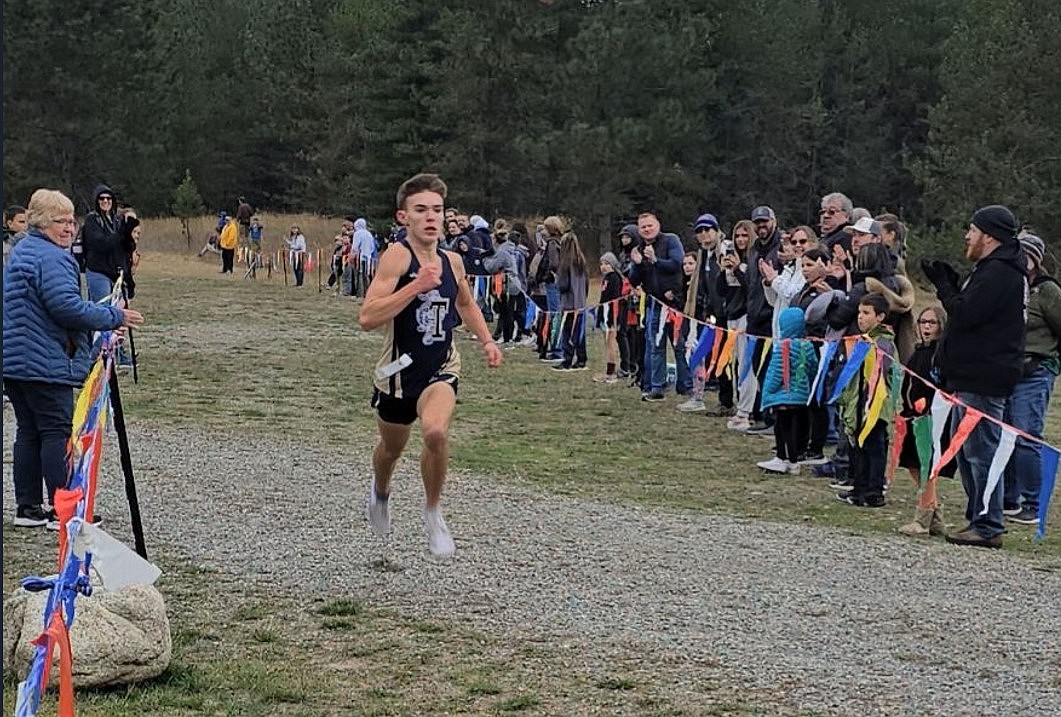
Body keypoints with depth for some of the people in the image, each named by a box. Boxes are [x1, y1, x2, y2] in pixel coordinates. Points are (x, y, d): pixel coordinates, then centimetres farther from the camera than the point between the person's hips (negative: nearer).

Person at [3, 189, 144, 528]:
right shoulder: (52, 258, -16)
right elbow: (68, 307, -24)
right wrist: (115, 317, -14)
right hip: (46, 365, -10)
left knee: (28, 432, 11)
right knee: (58, 433, -5)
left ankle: (28, 508, 14)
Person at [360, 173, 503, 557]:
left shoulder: (452, 262, 0)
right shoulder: (397, 255, -18)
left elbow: (466, 304, 24)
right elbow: (368, 318, -30)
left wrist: (487, 340, 9)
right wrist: (417, 286, -34)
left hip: (441, 369, 2)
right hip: (400, 370, -2)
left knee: (436, 432, -28)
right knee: (391, 447, 20)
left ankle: (432, 511, -3)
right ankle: (380, 492, 58)